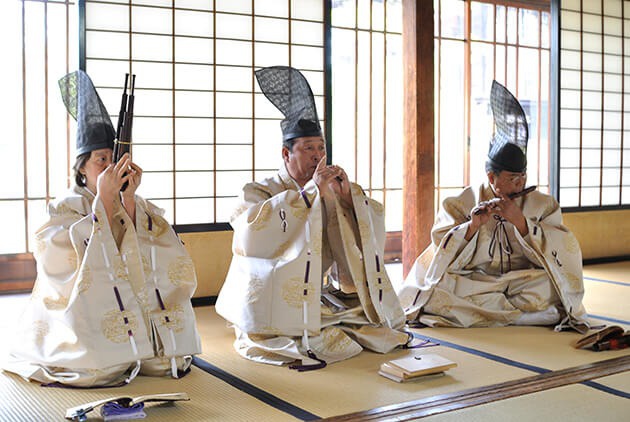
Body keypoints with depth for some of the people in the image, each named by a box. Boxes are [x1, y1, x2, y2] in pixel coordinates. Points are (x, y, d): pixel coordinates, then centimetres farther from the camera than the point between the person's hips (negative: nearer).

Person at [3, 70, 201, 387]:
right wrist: (104, 199, -20)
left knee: (168, 362, -15)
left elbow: (145, 260, -8)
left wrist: (129, 199, -15)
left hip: (141, 310, 4)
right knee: (98, 372, -27)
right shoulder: (64, 209, 0)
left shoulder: (140, 207, 9)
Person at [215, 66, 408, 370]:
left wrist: (348, 195, -12)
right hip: (272, 300, -5)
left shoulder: (330, 193, 13)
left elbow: (375, 229, 6)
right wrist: (310, 191, -24)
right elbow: (252, 233, -23)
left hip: (319, 297, 5)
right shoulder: (258, 192, 0)